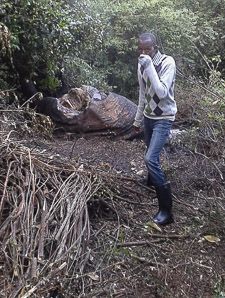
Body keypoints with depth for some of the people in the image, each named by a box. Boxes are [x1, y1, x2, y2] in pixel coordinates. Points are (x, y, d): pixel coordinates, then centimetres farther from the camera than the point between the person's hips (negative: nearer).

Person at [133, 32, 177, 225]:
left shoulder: (168, 62, -17)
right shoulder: (142, 65, 3)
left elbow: (162, 93, -28)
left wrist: (149, 66, -28)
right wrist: (138, 119, 20)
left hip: (163, 119, -7)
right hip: (148, 117, 7)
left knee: (150, 159, -19)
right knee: (151, 156, 20)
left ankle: (166, 209, -11)